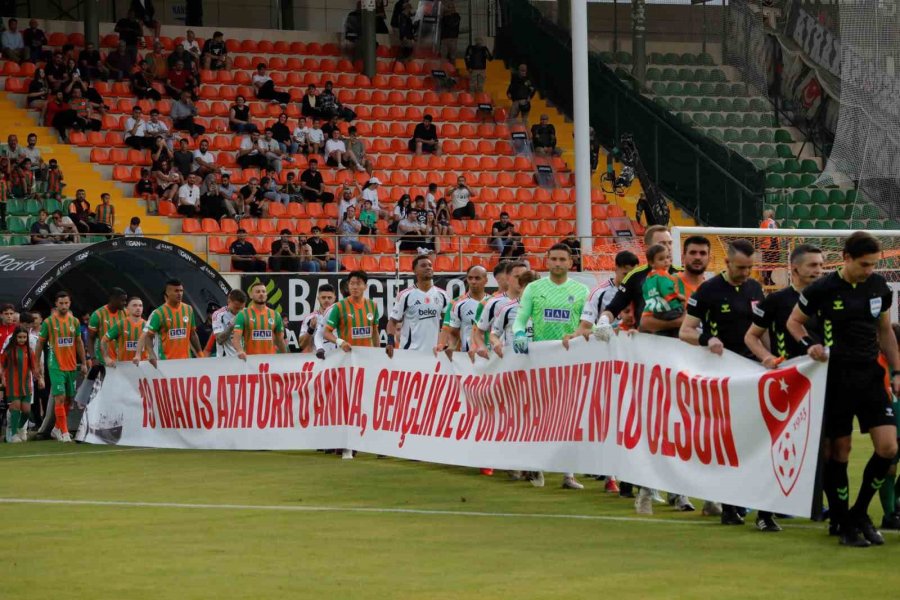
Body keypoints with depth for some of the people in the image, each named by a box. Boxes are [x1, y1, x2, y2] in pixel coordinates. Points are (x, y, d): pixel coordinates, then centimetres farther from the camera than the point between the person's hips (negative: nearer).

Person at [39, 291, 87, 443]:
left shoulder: (74, 321, 7)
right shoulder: (49, 322, -4)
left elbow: (79, 343, 14)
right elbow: (41, 343, 3)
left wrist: (83, 363, 11)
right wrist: (37, 364, 2)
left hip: (71, 366, 5)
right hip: (56, 366, -5)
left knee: (68, 398, 9)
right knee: (60, 397, -12)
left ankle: (57, 429, 24)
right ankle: (64, 433, -12)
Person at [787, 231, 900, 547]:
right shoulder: (822, 289, -7)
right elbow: (794, 322, 6)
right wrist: (810, 344, -12)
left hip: (871, 375, 4)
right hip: (837, 377, -4)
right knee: (839, 452, 0)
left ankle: (860, 513, 14)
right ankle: (843, 523, 12)